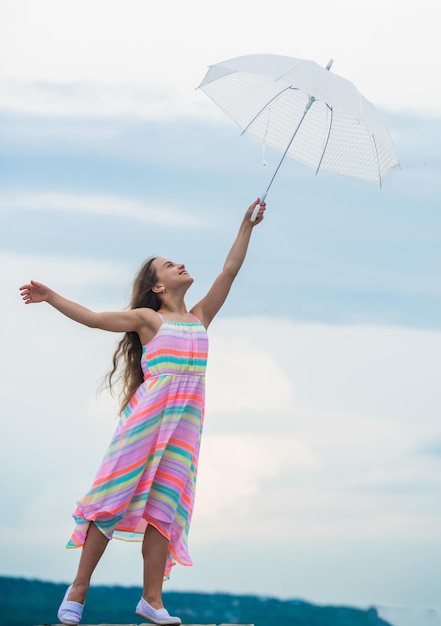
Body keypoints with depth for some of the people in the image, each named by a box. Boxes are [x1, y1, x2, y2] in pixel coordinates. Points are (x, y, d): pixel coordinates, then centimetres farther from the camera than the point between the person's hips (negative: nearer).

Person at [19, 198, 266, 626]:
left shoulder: (200, 316, 19)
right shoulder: (148, 318, 8)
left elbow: (230, 270, 19)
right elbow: (93, 318, 5)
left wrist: (246, 226, 18)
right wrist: (51, 297, -2)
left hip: (186, 418, 4)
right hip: (146, 413, -4)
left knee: (165, 504, -1)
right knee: (115, 494, -7)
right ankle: (78, 590, -5)